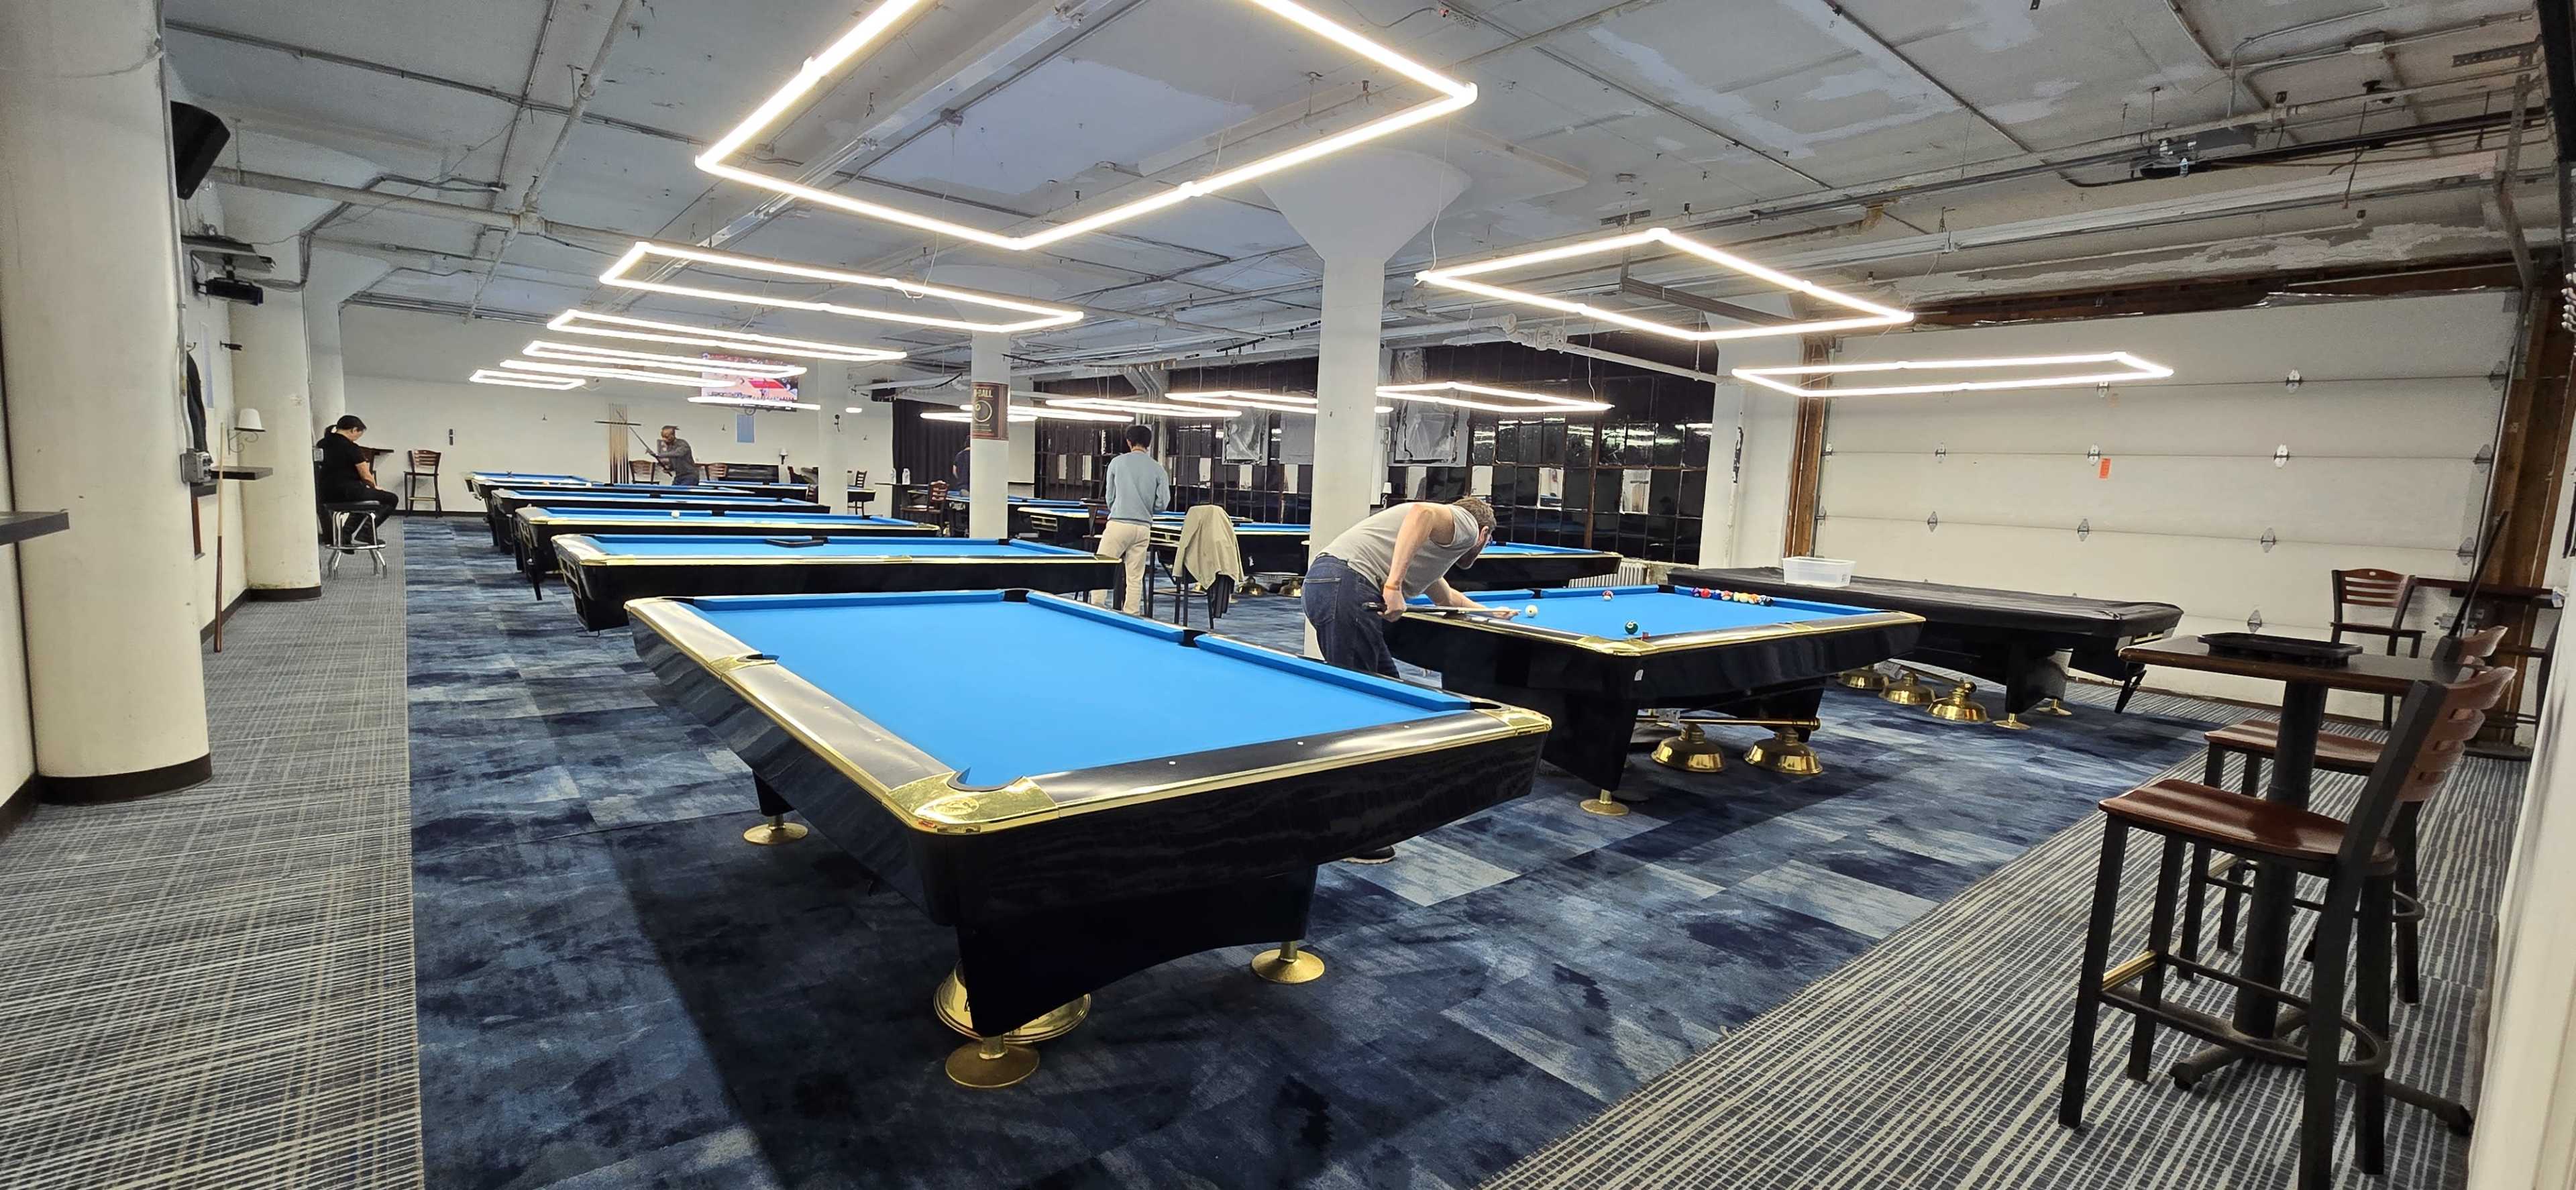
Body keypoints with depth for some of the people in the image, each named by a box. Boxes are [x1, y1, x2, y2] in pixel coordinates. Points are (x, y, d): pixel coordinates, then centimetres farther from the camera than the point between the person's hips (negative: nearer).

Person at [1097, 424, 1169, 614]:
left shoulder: (1117, 462, 4)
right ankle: (1130, 618, 8)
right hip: (1143, 528, 3)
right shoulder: (1159, 470, 5)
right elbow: (1162, 504, 3)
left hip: (1118, 524, -2)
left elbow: (1110, 497, 10)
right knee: (1136, 578, 7)